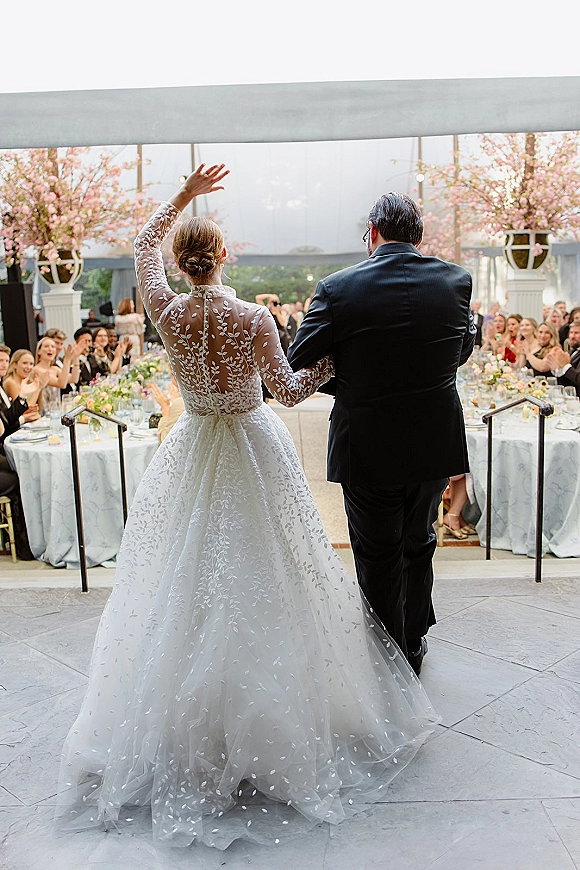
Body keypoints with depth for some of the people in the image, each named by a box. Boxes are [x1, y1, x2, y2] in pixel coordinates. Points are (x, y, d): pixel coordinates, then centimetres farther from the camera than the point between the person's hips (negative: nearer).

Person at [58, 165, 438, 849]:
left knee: (190, 578, 13)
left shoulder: (166, 313, -8)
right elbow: (289, 389, -10)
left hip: (195, 454, 2)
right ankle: (272, 714, 24)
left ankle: (197, 720, 26)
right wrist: (333, 360, 6)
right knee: (263, 577, 10)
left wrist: (182, 196, 16)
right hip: (255, 450, -2)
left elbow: (142, 247, 11)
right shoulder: (253, 317, -16)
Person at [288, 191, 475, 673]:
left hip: (368, 448, -3)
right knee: (419, 543, 24)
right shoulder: (456, 280, -5)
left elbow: (297, 366, -9)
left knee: (378, 556, 14)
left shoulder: (339, 288, -15)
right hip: (436, 444, 4)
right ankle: (415, 642, 40)